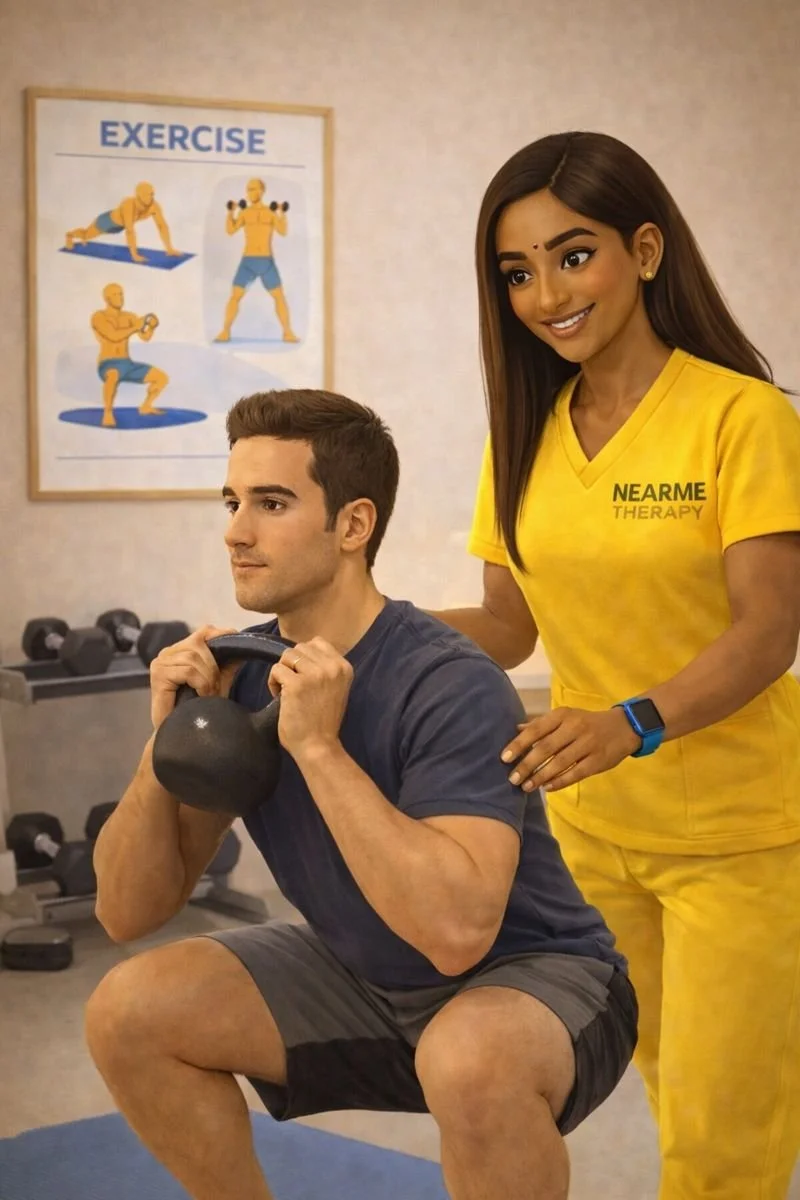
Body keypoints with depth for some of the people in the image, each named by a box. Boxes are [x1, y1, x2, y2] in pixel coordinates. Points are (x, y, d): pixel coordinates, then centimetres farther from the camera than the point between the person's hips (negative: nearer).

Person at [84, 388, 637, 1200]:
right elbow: (128, 914, -4)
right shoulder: (241, 675, -7)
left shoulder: (448, 687, -27)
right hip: (370, 982, 7)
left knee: (469, 1058, -39)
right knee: (128, 1013, -7)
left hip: (534, 979, -6)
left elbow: (458, 930, -39)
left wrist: (318, 746, -35)